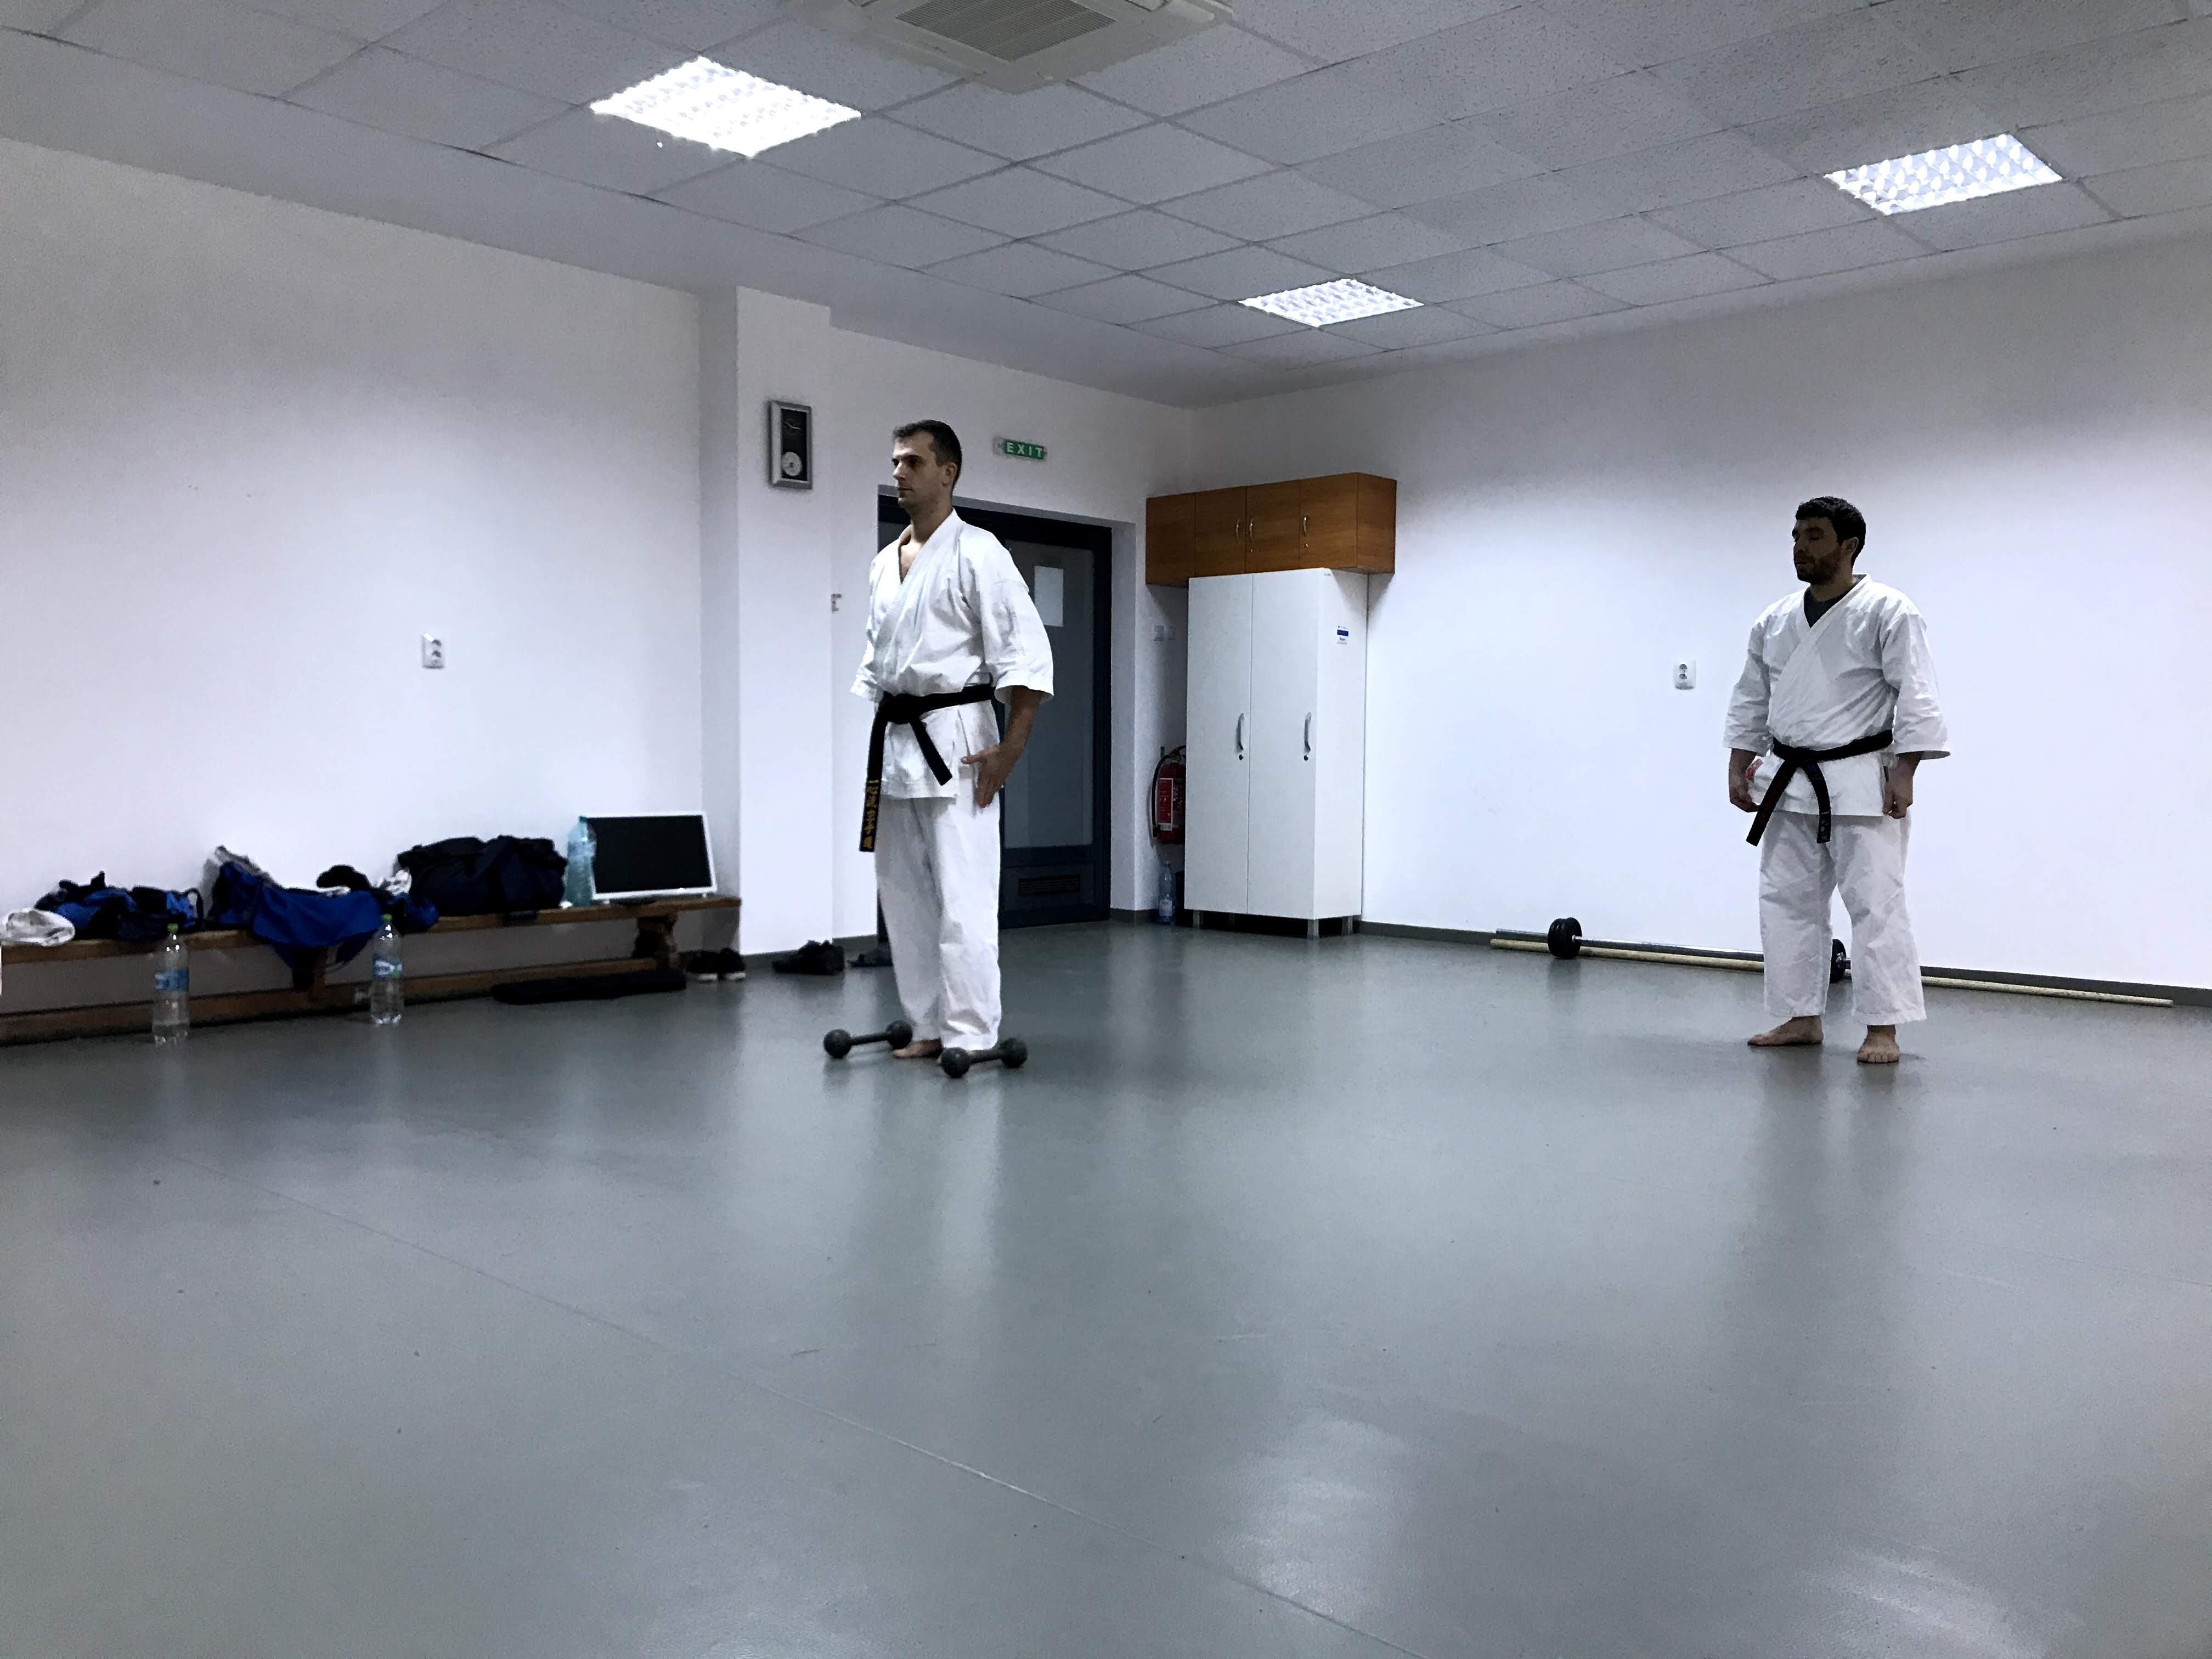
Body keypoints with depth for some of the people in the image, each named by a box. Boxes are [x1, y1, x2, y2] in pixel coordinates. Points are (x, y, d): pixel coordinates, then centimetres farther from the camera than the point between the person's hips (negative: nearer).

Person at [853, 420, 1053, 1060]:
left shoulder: (975, 552, -7)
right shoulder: (884, 563, 15)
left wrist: (1010, 748, -17)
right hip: (894, 742, 8)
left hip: (954, 738, -8)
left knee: (961, 897, -9)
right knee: (903, 892, 11)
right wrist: (872, 737, 16)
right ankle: (930, 1026, 21)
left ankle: (971, 1035, -1)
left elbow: (1028, 652, -12)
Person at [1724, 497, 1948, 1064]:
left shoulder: (1887, 612, -9)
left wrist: (1903, 775, -18)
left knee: (1875, 904, -4)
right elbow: (1750, 701, 15)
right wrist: (1739, 768, 9)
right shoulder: (1775, 621, 9)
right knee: (1786, 901, 9)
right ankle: (1801, 1018, 19)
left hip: (1860, 783, -6)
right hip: (1791, 784, 6)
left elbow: (1915, 698, -13)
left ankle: (1882, 1029, 3)